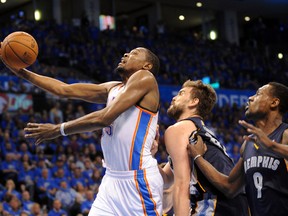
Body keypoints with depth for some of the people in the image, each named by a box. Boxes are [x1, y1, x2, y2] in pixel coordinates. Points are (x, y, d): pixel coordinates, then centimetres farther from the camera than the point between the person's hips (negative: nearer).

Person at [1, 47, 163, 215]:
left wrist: (59, 129, -9)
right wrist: (22, 72, 11)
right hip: (112, 179, 8)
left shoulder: (145, 78, -8)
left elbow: (104, 118, -17)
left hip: (139, 180, -8)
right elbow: (64, 89, 15)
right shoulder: (113, 88, 16)